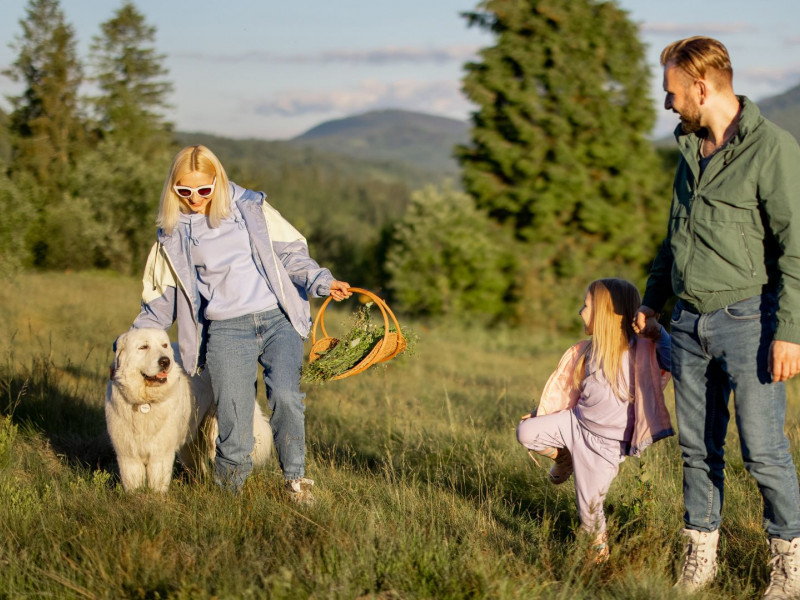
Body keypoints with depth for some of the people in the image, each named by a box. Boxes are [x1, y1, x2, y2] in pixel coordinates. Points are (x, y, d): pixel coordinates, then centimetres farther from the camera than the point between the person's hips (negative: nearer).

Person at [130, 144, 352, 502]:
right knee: (234, 435, -12)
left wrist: (321, 282, -4)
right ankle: (228, 484, 19)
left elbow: (291, 254, 13)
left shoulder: (251, 208, 11)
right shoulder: (174, 235, 13)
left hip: (279, 319, 0)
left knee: (285, 395, -26)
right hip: (226, 331, 0)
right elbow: (161, 301, 19)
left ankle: (295, 478, -5)